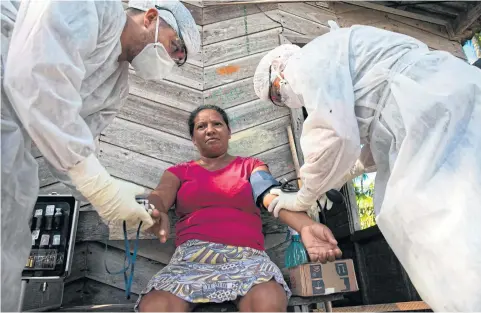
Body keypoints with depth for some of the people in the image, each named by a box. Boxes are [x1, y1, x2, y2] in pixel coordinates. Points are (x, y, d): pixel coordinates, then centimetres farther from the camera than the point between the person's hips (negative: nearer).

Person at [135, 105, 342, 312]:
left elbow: (272, 196, -1)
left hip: (246, 256, 0)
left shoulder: (251, 165, 18)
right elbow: (159, 197, 0)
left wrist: (306, 226, -24)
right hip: (191, 255, 1)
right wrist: (154, 215, -28)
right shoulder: (178, 171, 21)